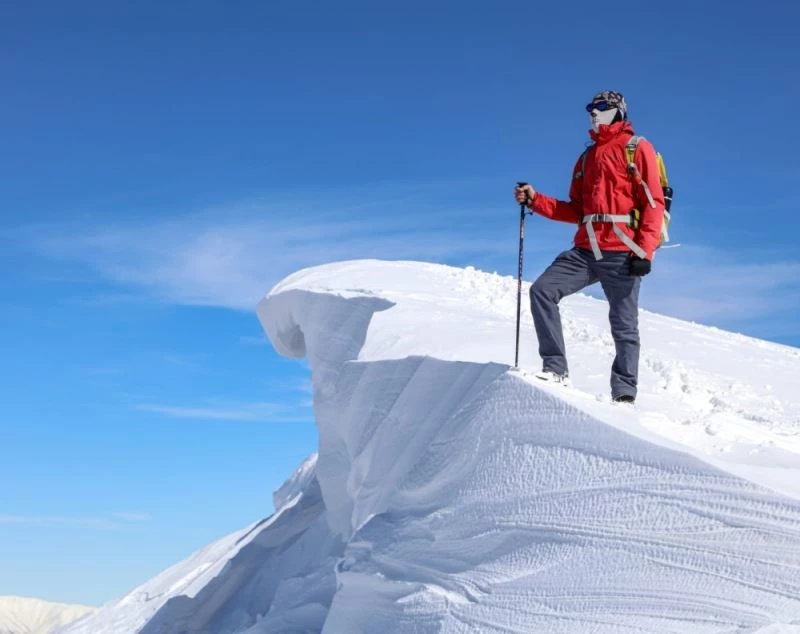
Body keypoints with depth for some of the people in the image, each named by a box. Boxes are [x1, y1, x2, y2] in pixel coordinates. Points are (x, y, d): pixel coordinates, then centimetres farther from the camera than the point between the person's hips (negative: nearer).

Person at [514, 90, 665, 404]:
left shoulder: (637, 149, 4)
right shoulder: (587, 158, 23)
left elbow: (654, 203, -5)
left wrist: (644, 251, -14)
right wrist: (535, 201, 9)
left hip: (622, 254, -6)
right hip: (586, 251, 6)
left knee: (623, 325, -2)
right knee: (542, 290, -11)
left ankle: (624, 392, 5)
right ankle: (555, 367, -9)